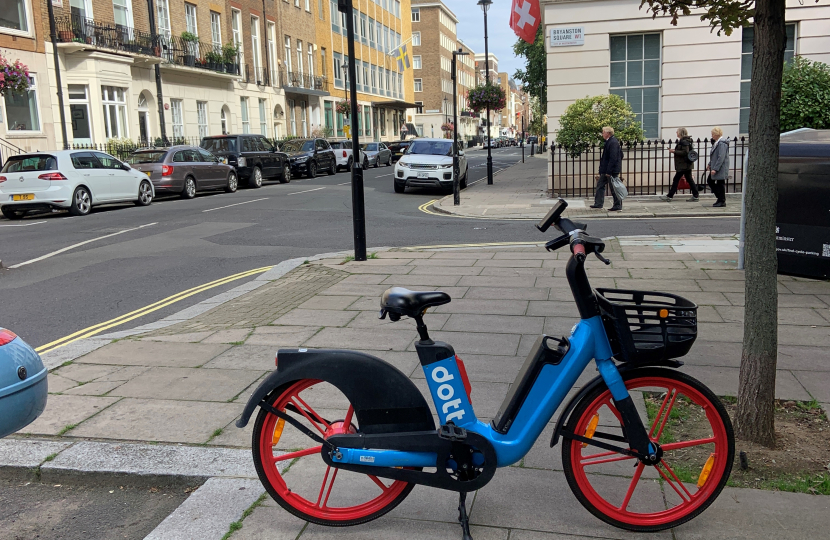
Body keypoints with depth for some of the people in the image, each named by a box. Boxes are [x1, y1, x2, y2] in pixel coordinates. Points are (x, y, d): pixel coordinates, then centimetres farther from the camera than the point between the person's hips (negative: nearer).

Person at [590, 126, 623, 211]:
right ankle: (598, 203, 19)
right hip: (607, 170, 11)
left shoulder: (613, 142, -19)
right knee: (600, 184, 14)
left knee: (614, 188, -2)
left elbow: (613, 158, -24)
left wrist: (608, 171, -24)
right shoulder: (610, 141, 11)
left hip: (612, 170, -11)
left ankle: (618, 206, 6)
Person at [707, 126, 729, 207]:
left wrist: (715, 169, -26)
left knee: (720, 184, -1)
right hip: (714, 167, 10)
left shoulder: (722, 143, -19)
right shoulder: (717, 142, 12)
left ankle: (722, 201, 11)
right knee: (710, 181, 14)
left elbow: (721, 157, -24)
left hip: (720, 168, -10)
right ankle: (720, 198, 23)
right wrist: (709, 164, 20)